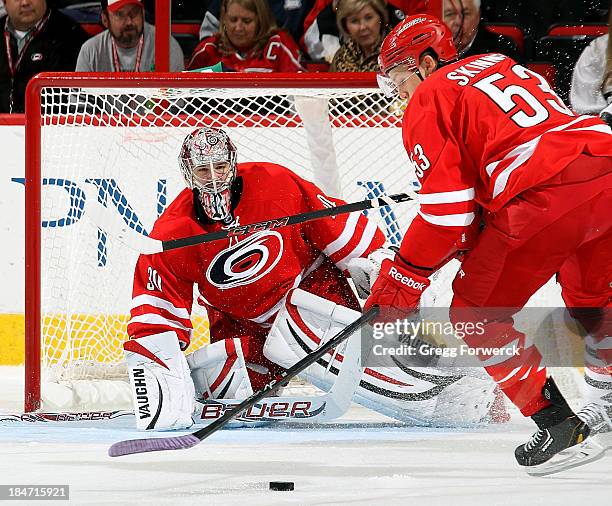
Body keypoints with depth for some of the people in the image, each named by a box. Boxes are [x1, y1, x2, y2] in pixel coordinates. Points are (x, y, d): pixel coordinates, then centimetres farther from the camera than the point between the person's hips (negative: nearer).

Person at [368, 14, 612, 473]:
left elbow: (447, 208, -1)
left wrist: (401, 281, 6)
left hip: (549, 199, -8)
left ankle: (556, 421, 3)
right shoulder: (501, 66, 31)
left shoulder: (429, 100, 8)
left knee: (477, 314, 9)